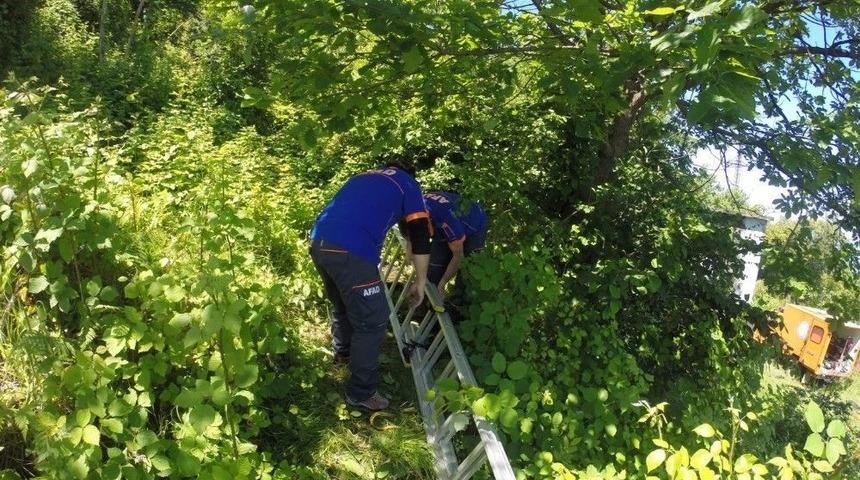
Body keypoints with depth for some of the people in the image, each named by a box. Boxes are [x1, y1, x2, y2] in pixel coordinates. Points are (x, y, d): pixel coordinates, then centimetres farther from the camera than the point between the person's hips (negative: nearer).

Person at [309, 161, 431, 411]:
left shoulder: (366, 176, 33)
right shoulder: (408, 184, 16)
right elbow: (420, 238, 9)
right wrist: (420, 282, 19)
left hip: (319, 242, 7)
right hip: (350, 251, -7)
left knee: (341, 304, 30)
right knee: (372, 321, 6)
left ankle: (342, 353, 53)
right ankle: (361, 393, 15)